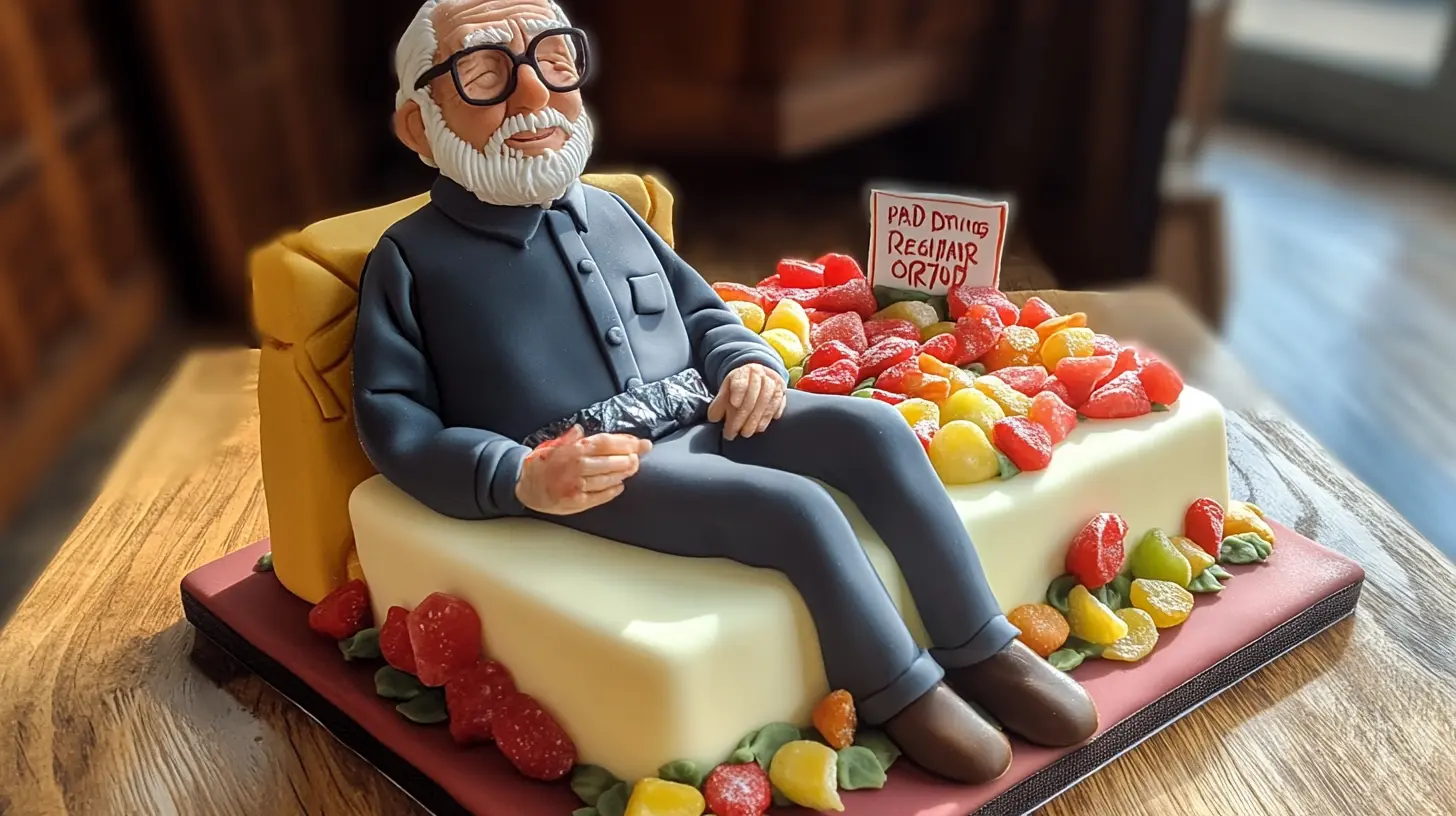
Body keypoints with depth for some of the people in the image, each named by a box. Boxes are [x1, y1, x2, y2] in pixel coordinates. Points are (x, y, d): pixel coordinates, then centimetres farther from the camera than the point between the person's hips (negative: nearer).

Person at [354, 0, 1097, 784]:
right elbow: (394, 424, -6)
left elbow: (702, 310, 26)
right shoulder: (412, 256, -2)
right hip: (584, 474, -6)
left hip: (698, 423, 7)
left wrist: (749, 362, 2)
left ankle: (980, 646, -2)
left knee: (873, 429, -13)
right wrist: (520, 478, -23)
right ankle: (901, 692, -4)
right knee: (796, 506, -27)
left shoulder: (608, 210, 17)